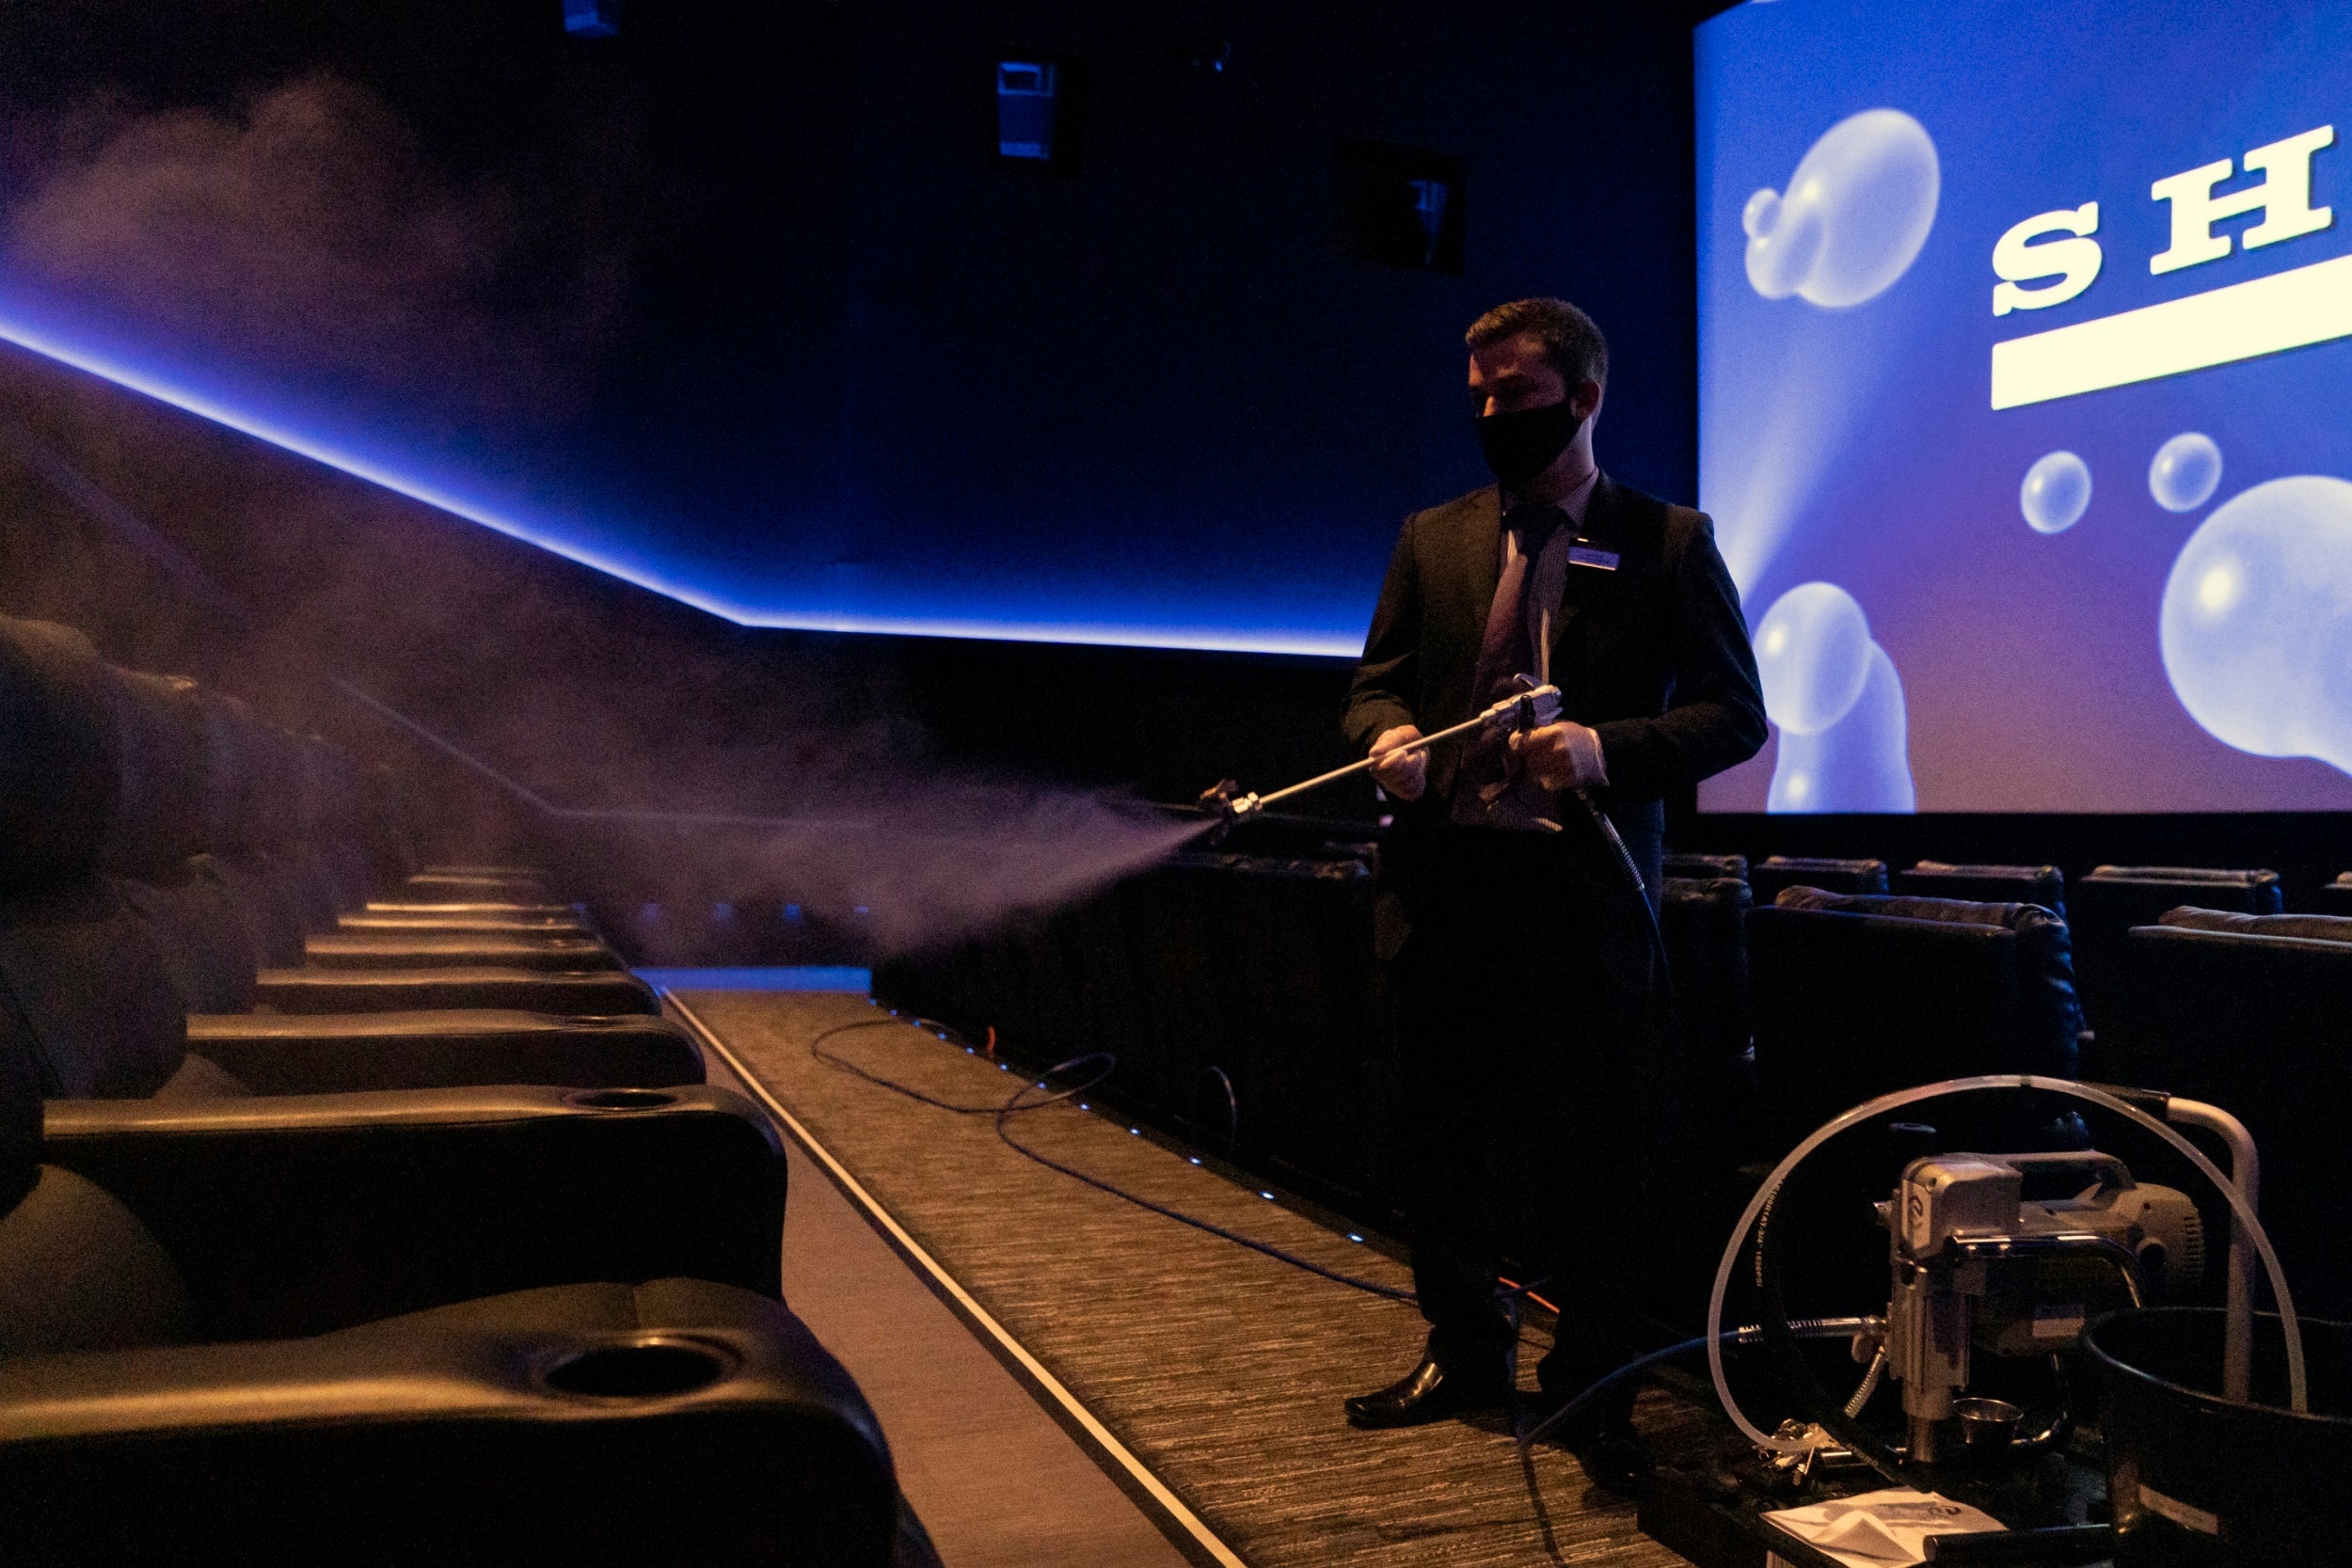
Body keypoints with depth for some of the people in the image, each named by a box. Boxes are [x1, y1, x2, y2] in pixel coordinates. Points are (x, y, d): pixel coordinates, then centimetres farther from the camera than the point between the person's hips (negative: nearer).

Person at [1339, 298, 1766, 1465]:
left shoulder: (1669, 542, 2)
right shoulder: (1432, 539, 13)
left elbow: (1734, 713, -2)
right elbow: (1375, 680, 14)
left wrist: (1609, 748, -19)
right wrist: (1387, 735, -10)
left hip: (1586, 889, -3)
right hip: (1446, 879, 4)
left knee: (1590, 1144, 5)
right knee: (1443, 1137, 13)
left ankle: (1593, 1383, 25)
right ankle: (1466, 1354, 33)